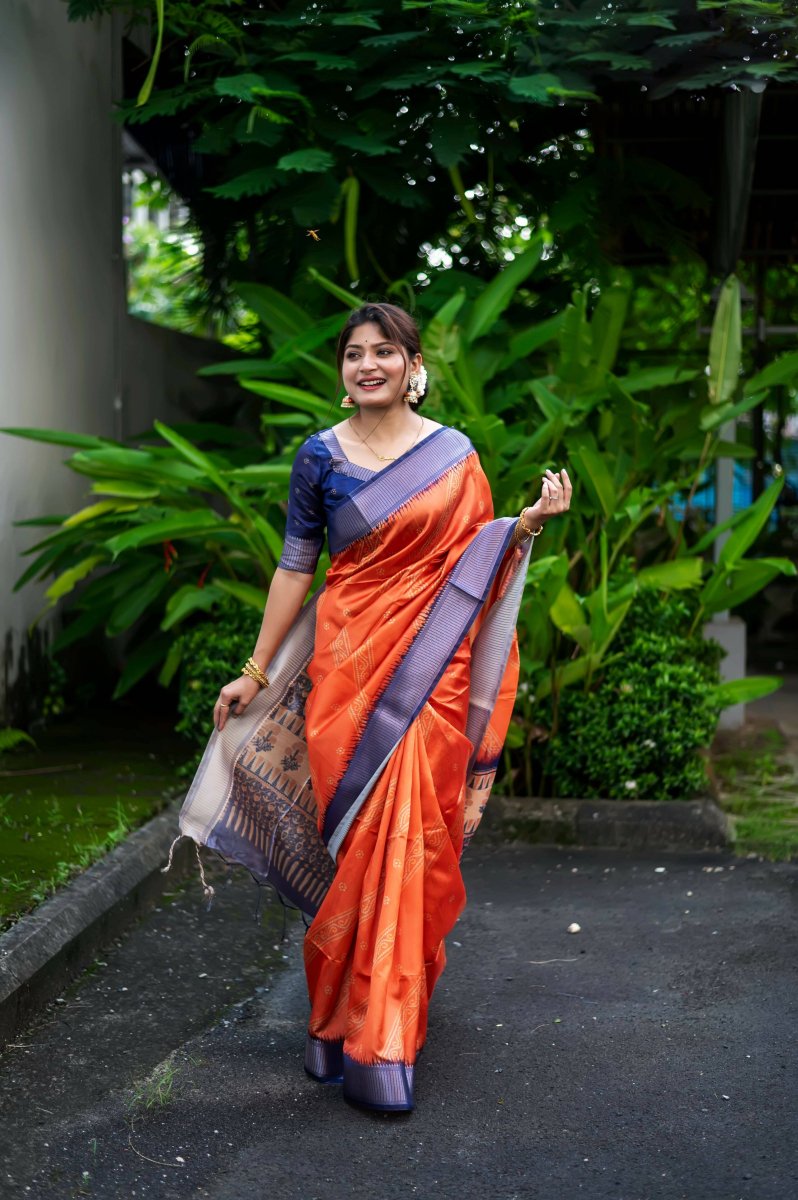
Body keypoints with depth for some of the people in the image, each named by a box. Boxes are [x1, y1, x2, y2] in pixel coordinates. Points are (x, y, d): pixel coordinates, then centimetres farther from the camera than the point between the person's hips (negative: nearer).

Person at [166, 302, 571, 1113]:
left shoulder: (454, 454, 6)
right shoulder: (320, 456, 4)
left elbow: (480, 557, 10)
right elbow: (296, 565, 6)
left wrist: (529, 523, -9)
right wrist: (256, 671, 6)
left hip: (430, 671, 1)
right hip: (347, 665, -1)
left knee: (411, 840, -2)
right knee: (358, 840, -1)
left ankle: (388, 1009, 15)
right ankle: (364, 1041, 11)